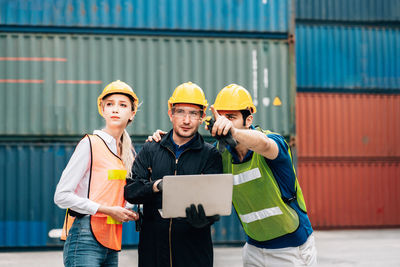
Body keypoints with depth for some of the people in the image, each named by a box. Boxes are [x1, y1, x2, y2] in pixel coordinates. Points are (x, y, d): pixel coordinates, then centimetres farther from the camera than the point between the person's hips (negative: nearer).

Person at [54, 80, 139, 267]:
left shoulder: (128, 151, 15)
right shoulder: (90, 144, -6)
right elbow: (61, 196, -10)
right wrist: (107, 210, -13)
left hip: (111, 245, 7)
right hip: (85, 240, -7)